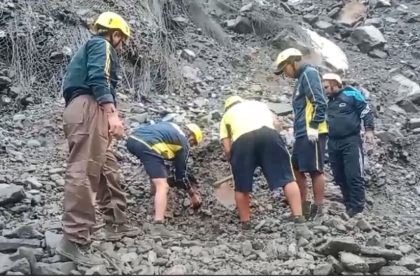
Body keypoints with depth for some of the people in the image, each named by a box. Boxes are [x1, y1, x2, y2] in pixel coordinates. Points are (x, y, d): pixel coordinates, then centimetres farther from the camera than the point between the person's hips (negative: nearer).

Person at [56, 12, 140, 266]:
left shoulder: (92, 47, 33)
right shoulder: (101, 45, 4)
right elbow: (98, 79, -14)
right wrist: (112, 114, -21)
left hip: (84, 110, 11)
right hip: (89, 108, -11)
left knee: (108, 170, 13)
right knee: (84, 171, -17)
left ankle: (117, 224, 20)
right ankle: (73, 240, -22)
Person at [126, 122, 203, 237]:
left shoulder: (171, 126, 33)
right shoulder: (184, 143, 14)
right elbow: (181, 173, 17)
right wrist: (192, 194, 29)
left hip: (133, 138, 9)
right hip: (148, 145, -9)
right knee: (162, 186, -11)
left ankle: (159, 211, 33)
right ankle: (158, 226, -27)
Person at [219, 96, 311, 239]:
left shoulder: (227, 115, 34)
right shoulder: (257, 103, 40)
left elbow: (227, 149, 22)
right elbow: (276, 123, 26)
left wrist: (234, 163, 35)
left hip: (242, 139, 0)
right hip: (268, 133, 1)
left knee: (242, 188, 15)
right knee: (288, 179, 3)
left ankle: (246, 227, 20)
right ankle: (299, 223, -6)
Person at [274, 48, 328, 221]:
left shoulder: (309, 73, -6)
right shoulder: (301, 78, 23)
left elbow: (319, 102, -17)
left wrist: (313, 126, -21)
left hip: (312, 133, -10)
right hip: (302, 134, 10)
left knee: (315, 170, -5)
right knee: (297, 169, 11)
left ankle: (318, 209, 0)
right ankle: (303, 207, 17)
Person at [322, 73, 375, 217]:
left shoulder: (351, 94, -1)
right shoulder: (326, 101, 15)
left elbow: (366, 112, -2)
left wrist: (369, 130, -13)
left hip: (351, 141, -6)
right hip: (333, 144, 6)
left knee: (354, 176, -11)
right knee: (340, 178, 7)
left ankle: (358, 209, -6)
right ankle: (349, 208, 17)